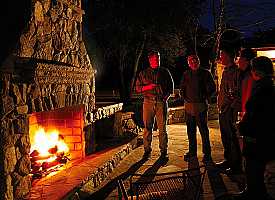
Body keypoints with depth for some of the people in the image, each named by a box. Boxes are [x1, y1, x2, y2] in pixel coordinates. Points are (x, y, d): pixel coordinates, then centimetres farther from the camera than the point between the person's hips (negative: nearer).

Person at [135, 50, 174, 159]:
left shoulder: (165, 72, 12)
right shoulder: (143, 73, 11)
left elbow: (171, 86, 18)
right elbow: (138, 88, 9)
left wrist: (167, 96, 0)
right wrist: (148, 86, -8)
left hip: (162, 102, 0)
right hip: (148, 102, 0)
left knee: (162, 128, 1)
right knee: (147, 127, 0)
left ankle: (164, 151, 10)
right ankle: (147, 150, 9)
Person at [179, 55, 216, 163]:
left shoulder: (205, 73, 2)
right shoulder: (186, 74, 12)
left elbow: (212, 88, 3)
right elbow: (182, 88, 23)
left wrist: (206, 98, -3)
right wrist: (184, 96, 10)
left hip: (201, 105, -4)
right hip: (189, 105, 4)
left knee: (203, 130, -3)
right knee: (190, 130, 11)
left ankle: (207, 153, 7)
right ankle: (192, 151, 23)